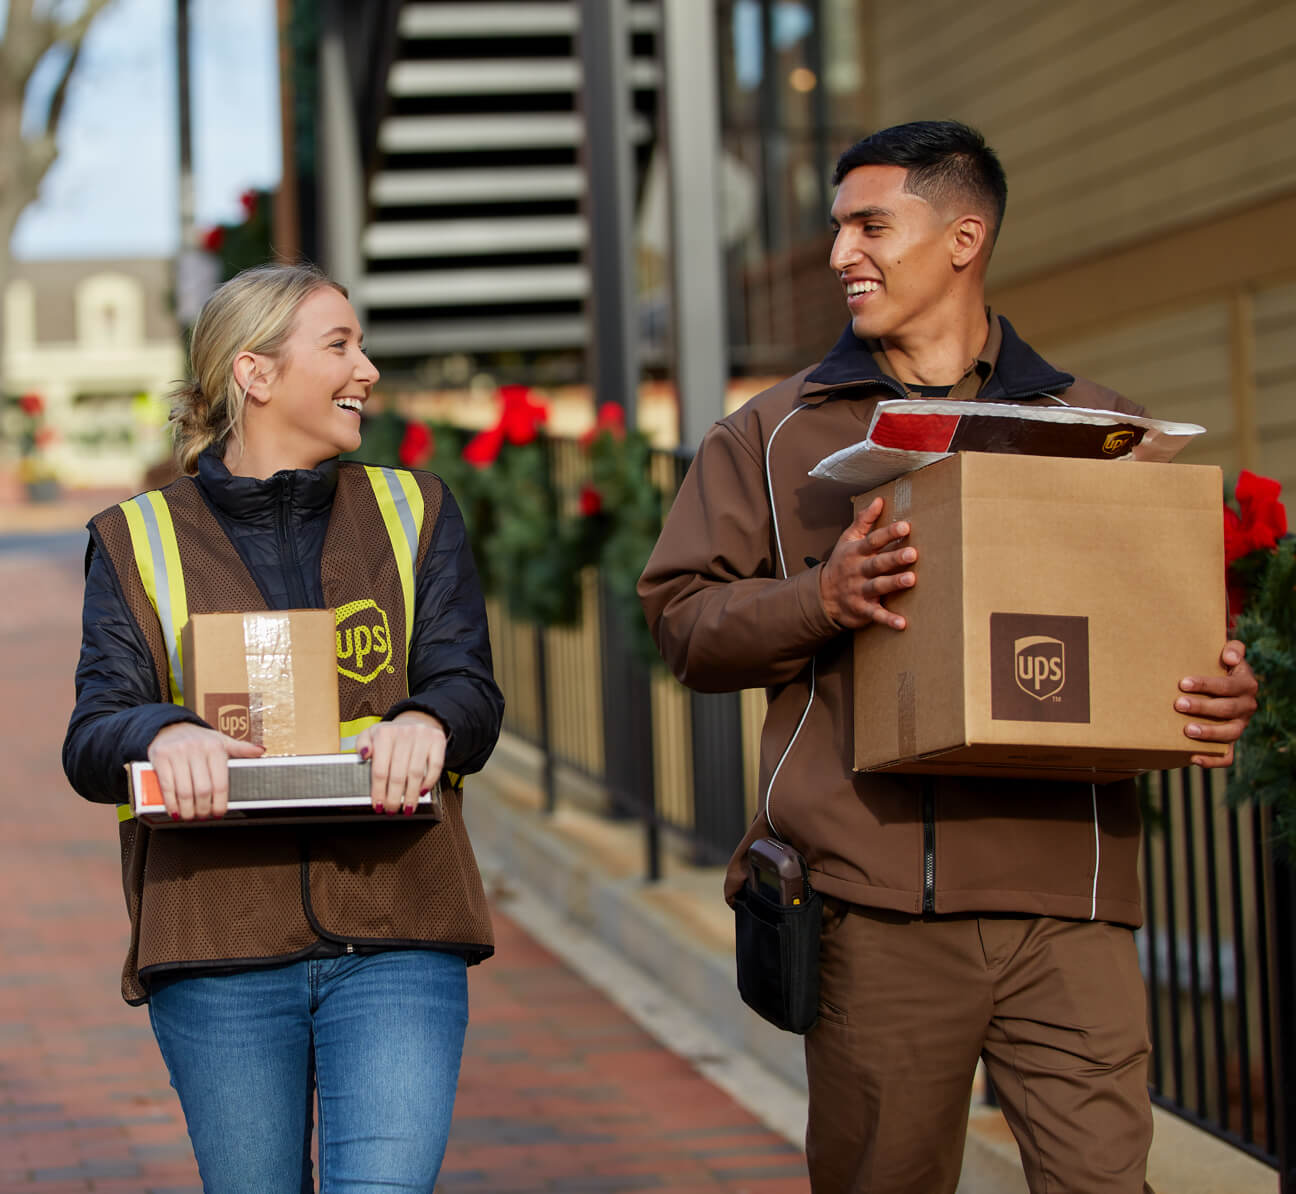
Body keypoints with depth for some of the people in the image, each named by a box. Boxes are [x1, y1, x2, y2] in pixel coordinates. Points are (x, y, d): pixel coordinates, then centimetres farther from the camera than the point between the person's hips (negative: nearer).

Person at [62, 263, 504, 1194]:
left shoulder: (415, 513, 15)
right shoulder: (140, 541, 10)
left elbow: (472, 691, 4)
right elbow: (92, 737, 0)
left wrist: (425, 722, -21)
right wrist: (165, 736, -24)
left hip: (395, 940, 0)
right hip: (218, 950, 0)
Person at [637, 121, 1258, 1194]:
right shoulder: (775, 436, 14)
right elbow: (684, 621, 7)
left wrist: (1225, 694, -5)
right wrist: (821, 596, -11)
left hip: (1063, 885, 0)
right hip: (872, 895, 0)